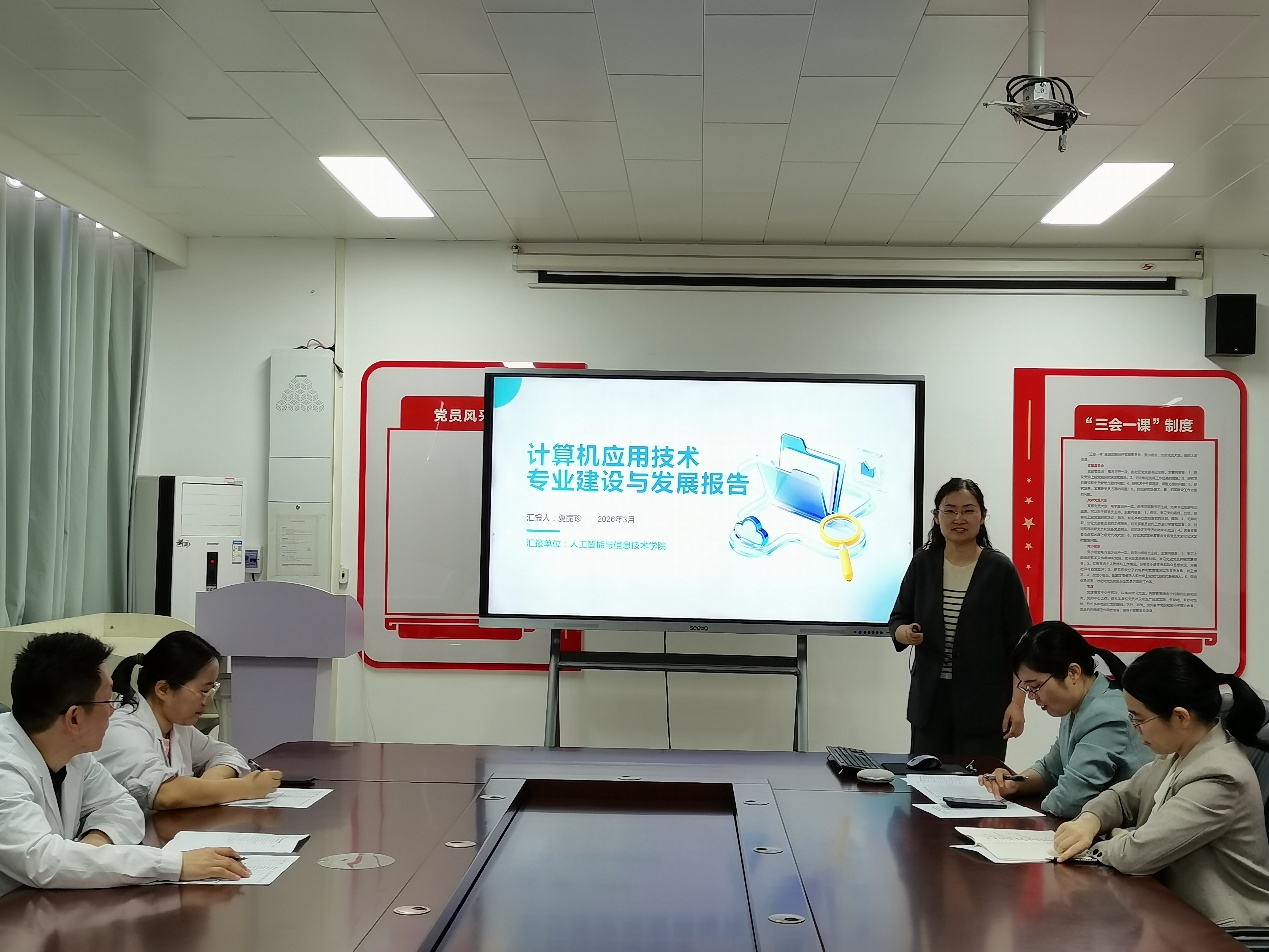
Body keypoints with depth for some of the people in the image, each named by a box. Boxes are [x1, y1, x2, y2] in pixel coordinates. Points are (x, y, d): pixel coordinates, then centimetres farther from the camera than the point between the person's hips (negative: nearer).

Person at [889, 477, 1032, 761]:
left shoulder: (999, 569, -3)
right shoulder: (922, 564, 5)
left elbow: (1019, 641, -3)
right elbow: (897, 620, 13)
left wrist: (1016, 703, -8)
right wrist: (905, 633, -11)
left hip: (983, 704, -3)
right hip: (930, 700, 3)